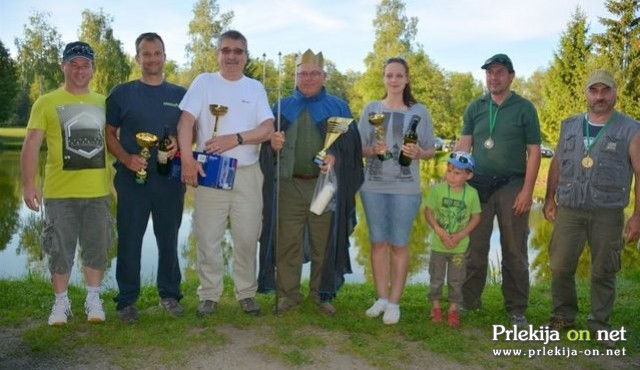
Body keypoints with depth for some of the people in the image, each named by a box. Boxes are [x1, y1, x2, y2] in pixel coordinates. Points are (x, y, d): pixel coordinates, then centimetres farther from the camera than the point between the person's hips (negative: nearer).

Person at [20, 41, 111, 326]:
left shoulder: (103, 103, 9)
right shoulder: (46, 103, 0)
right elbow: (31, 145, -4)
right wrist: (29, 184, -12)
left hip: (98, 192, 2)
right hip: (60, 193, -2)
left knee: (97, 248, 9)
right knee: (60, 249, 6)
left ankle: (93, 299, 24)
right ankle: (61, 302, 22)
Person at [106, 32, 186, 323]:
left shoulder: (180, 95, 10)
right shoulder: (122, 93, 5)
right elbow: (109, 134, 4)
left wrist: (179, 144, -9)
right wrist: (126, 158, -13)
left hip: (170, 177, 2)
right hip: (132, 178, -1)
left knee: (169, 239, 9)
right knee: (129, 240, 2)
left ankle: (170, 294, 23)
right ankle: (127, 299, 14)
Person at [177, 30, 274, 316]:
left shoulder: (255, 88, 10)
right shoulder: (204, 82, 4)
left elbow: (267, 129, -1)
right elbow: (186, 121, -6)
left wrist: (235, 139, -15)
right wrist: (187, 158, -19)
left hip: (247, 174, 2)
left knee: (247, 237, 7)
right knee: (208, 237, 3)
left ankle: (247, 293, 21)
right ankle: (209, 295, 17)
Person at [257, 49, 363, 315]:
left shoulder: (338, 108, 8)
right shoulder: (282, 107, 13)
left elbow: (351, 142, 2)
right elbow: (266, 141, 9)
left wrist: (335, 157, -18)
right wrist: (273, 144, -14)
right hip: (289, 185, 1)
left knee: (323, 243, 6)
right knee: (287, 242, 3)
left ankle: (322, 294, 19)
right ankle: (288, 294, 15)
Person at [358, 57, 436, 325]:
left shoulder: (419, 111, 4)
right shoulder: (371, 108, 6)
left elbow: (431, 150, 6)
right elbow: (359, 148, 5)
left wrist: (419, 153, -15)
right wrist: (373, 150, -15)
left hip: (405, 189, -2)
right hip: (373, 187, 2)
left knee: (399, 244, 2)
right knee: (378, 242, 9)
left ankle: (394, 302, 12)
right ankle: (381, 298, 21)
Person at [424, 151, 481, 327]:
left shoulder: (472, 194, -10)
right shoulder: (437, 189, -13)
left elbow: (476, 217, -4)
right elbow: (428, 211, -8)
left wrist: (460, 235, -15)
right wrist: (440, 232, -18)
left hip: (460, 246, 0)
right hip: (438, 244, 0)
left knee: (456, 280, 11)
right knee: (436, 278, 13)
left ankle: (453, 309, 26)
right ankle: (436, 306, 31)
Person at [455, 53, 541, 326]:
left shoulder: (524, 108, 1)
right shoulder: (475, 108, 8)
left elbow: (534, 151, -1)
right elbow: (463, 145, 3)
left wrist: (527, 191, -9)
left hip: (512, 186, -2)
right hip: (478, 185, 2)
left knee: (514, 252, 5)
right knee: (474, 248, 8)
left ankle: (517, 309, 16)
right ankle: (469, 301, 21)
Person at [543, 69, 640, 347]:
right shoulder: (569, 126, 9)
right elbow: (557, 164, 15)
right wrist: (550, 199, 11)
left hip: (608, 213, -2)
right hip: (569, 210, 3)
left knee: (603, 272, 7)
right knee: (560, 267, 6)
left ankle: (600, 324, 23)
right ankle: (563, 315, 25)